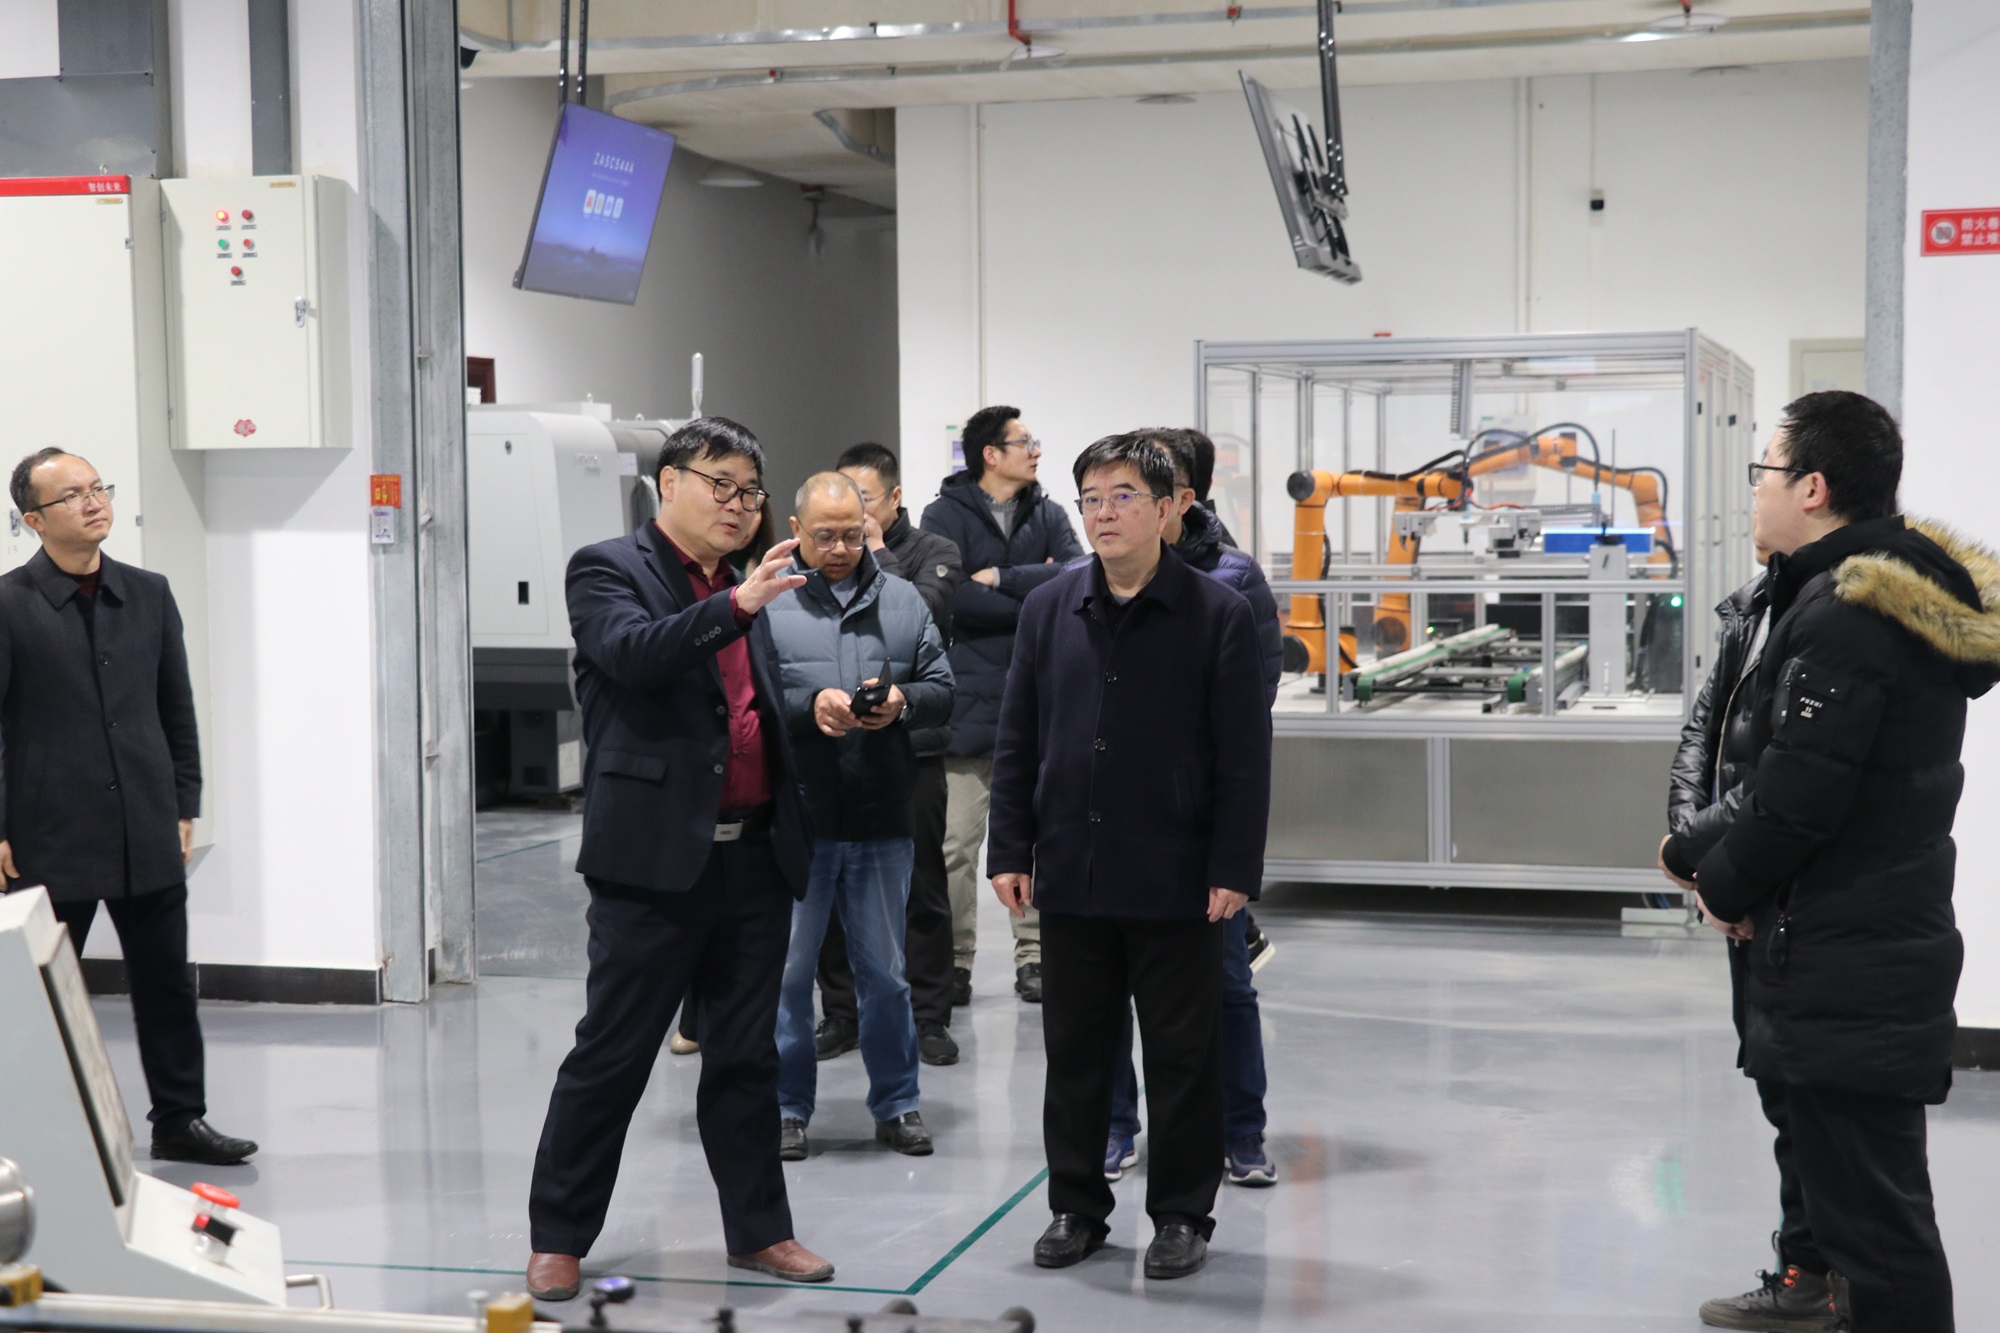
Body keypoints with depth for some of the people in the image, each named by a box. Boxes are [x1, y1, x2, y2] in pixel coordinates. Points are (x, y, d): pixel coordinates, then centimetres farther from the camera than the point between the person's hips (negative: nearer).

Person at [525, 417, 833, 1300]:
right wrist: (735, 606, -32)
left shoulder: (742, 588, 17)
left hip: (754, 855, 6)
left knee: (746, 1055, 13)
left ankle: (759, 1229, 22)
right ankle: (557, 1238, 11)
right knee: (611, 1055, 0)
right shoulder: (609, 568, -2)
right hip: (656, 855, -6)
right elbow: (635, 653, -23)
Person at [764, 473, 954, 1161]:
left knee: (884, 970, 12)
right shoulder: (768, 602, -3)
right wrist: (809, 706, -21)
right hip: (793, 819, -3)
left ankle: (896, 1104, 24)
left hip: (882, 821, 3)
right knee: (787, 970, 5)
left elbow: (942, 690, 9)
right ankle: (786, 1106, 18)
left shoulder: (901, 601, 9)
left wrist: (901, 701, -11)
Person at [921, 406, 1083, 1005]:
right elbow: (950, 597, -15)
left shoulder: (1048, 515, 11)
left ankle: (1034, 956, 15)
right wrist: (1037, 593, -10)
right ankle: (954, 961, 8)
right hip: (968, 701, -3)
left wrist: (1001, 580, -11)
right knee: (956, 843, -2)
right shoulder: (946, 516, -1)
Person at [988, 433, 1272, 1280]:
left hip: (1176, 885, -3)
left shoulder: (1218, 615, -5)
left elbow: (1244, 757, -6)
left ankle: (1182, 1217, 20)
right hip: (1071, 878, 3)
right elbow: (1016, 741, 8)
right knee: (1074, 1053, 12)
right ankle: (1076, 1206, 26)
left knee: (1181, 1060, 7)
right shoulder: (1048, 608, 5)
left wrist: (1234, 870, -10)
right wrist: (1009, 850, 2)